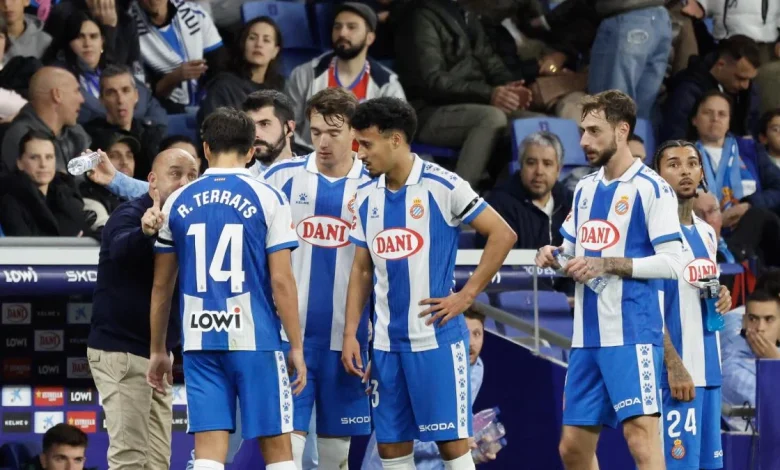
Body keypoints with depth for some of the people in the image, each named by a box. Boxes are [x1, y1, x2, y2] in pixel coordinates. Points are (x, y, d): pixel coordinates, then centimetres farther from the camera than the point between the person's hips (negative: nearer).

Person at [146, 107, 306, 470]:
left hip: (200, 342, 3)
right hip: (256, 340, -3)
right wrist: (296, 346, 1)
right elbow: (281, 281, -6)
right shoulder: (267, 199, -3)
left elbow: (161, 286, 11)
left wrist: (158, 350, 20)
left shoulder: (177, 203, 7)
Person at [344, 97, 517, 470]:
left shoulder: (442, 186, -9)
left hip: (437, 338, -6)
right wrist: (350, 334, 7)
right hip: (387, 342, 6)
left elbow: (503, 234, -9)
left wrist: (466, 296, -11)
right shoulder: (367, 198, 9)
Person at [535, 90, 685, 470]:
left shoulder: (651, 188, -7)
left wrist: (608, 265, -19)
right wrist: (555, 256, 4)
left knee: (641, 436, -16)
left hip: (633, 334, -8)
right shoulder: (585, 189, 15)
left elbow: (672, 262, -13)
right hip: (587, 336, 8)